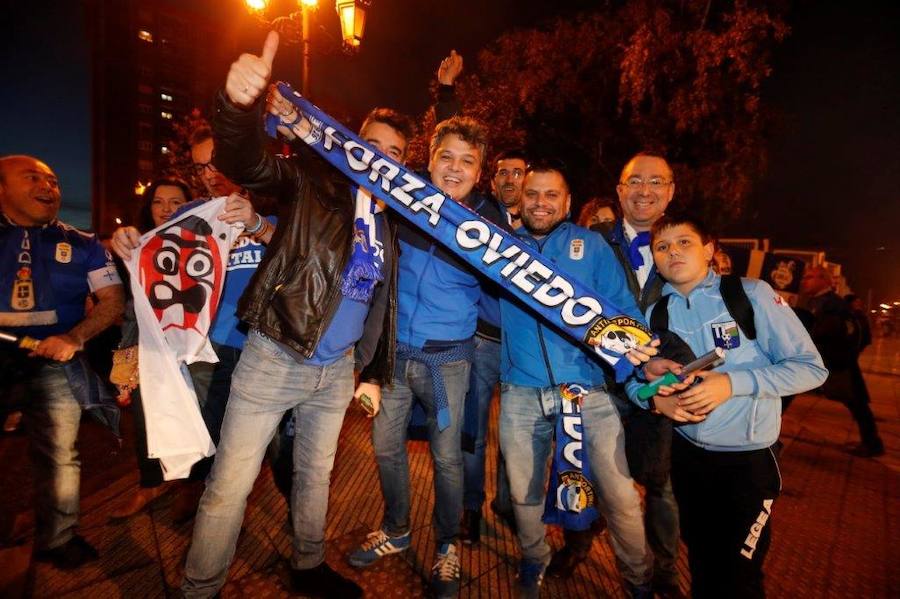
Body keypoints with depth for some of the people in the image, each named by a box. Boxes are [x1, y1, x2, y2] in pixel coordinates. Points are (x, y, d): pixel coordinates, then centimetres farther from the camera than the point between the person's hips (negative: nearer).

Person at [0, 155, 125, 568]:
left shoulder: (82, 245, 8)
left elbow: (112, 300, 2)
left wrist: (75, 337, -14)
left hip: (53, 360, 0)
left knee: (58, 455, 6)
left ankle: (56, 540, 22)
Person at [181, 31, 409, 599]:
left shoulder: (390, 219, 9)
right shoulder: (316, 180, -5)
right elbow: (245, 164, -24)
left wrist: (373, 372, 14)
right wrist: (241, 104, -46)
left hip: (337, 370, 5)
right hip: (275, 359, -5)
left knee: (317, 474, 21)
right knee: (230, 486, 2)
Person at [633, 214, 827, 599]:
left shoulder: (751, 294, -11)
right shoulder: (655, 313, -1)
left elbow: (811, 367, -13)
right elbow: (631, 376, 4)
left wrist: (733, 383, -25)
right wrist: (655, 398, -17)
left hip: (747, 459, -3)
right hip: (686, 455, 4)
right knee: (700, 563, 23)